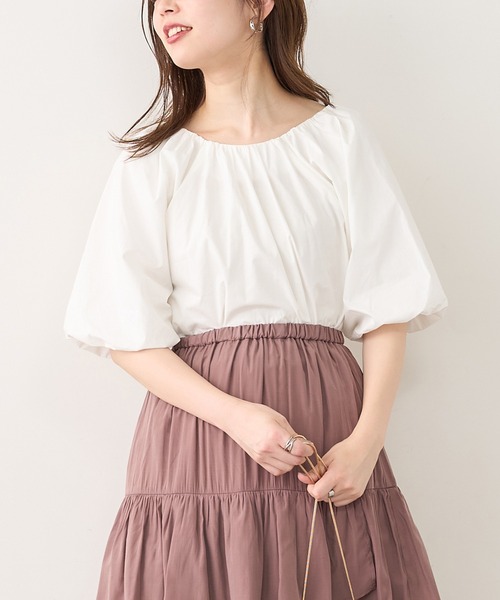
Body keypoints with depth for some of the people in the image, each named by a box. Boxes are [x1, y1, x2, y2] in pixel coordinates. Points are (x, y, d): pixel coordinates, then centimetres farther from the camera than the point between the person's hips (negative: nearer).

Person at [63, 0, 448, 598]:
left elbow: (387, 308, 2)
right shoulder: (152, 161, 5)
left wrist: (366, 441, -11)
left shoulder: (339, 138, 5)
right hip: (197, 411, 0)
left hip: (327, 421, 0)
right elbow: (128, 336, 0)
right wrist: (236, 416, -15)